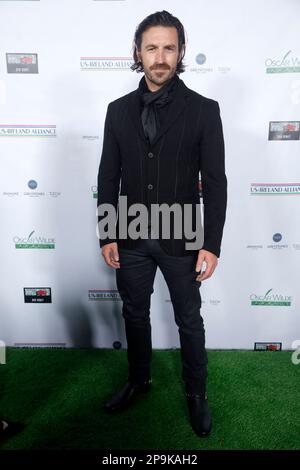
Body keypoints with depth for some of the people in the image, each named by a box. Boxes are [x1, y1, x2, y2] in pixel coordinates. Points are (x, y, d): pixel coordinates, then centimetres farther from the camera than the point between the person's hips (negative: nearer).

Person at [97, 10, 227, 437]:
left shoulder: (203, 110, -5)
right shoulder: (119, 110, 3)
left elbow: (215, 182, -7)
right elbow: (108, 178, 4)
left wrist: (211, 244, -11)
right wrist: (107, 235, 1)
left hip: (180, 239, -2)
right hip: (131, 238, 3)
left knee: (189, 321, 12)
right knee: (135, 314, 18)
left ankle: (196, 393, 35)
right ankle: (138, 380, 42)